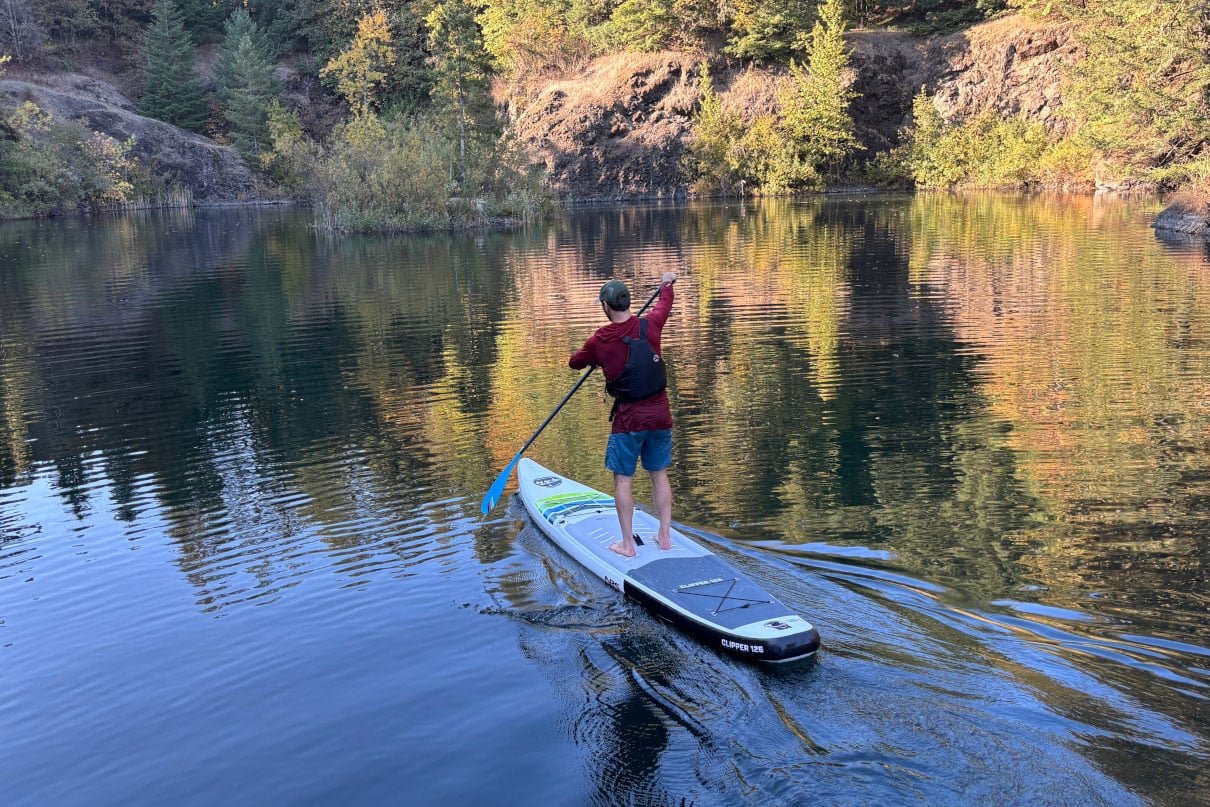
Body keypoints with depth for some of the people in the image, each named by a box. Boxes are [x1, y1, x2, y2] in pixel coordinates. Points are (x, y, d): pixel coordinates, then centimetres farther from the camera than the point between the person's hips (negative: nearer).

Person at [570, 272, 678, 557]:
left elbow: (575, 362, 9)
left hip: (628, 419, -4)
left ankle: (628, 544, 11)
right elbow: (664, 304, 20)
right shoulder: (650, 326, -4)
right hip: (660, 415, 4)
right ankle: (665, 536, 23)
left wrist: (596, 359, 30)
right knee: (659, 475, 16)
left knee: (623, 480, 7)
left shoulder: (600, 341, -11)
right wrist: (666, 284, 41)